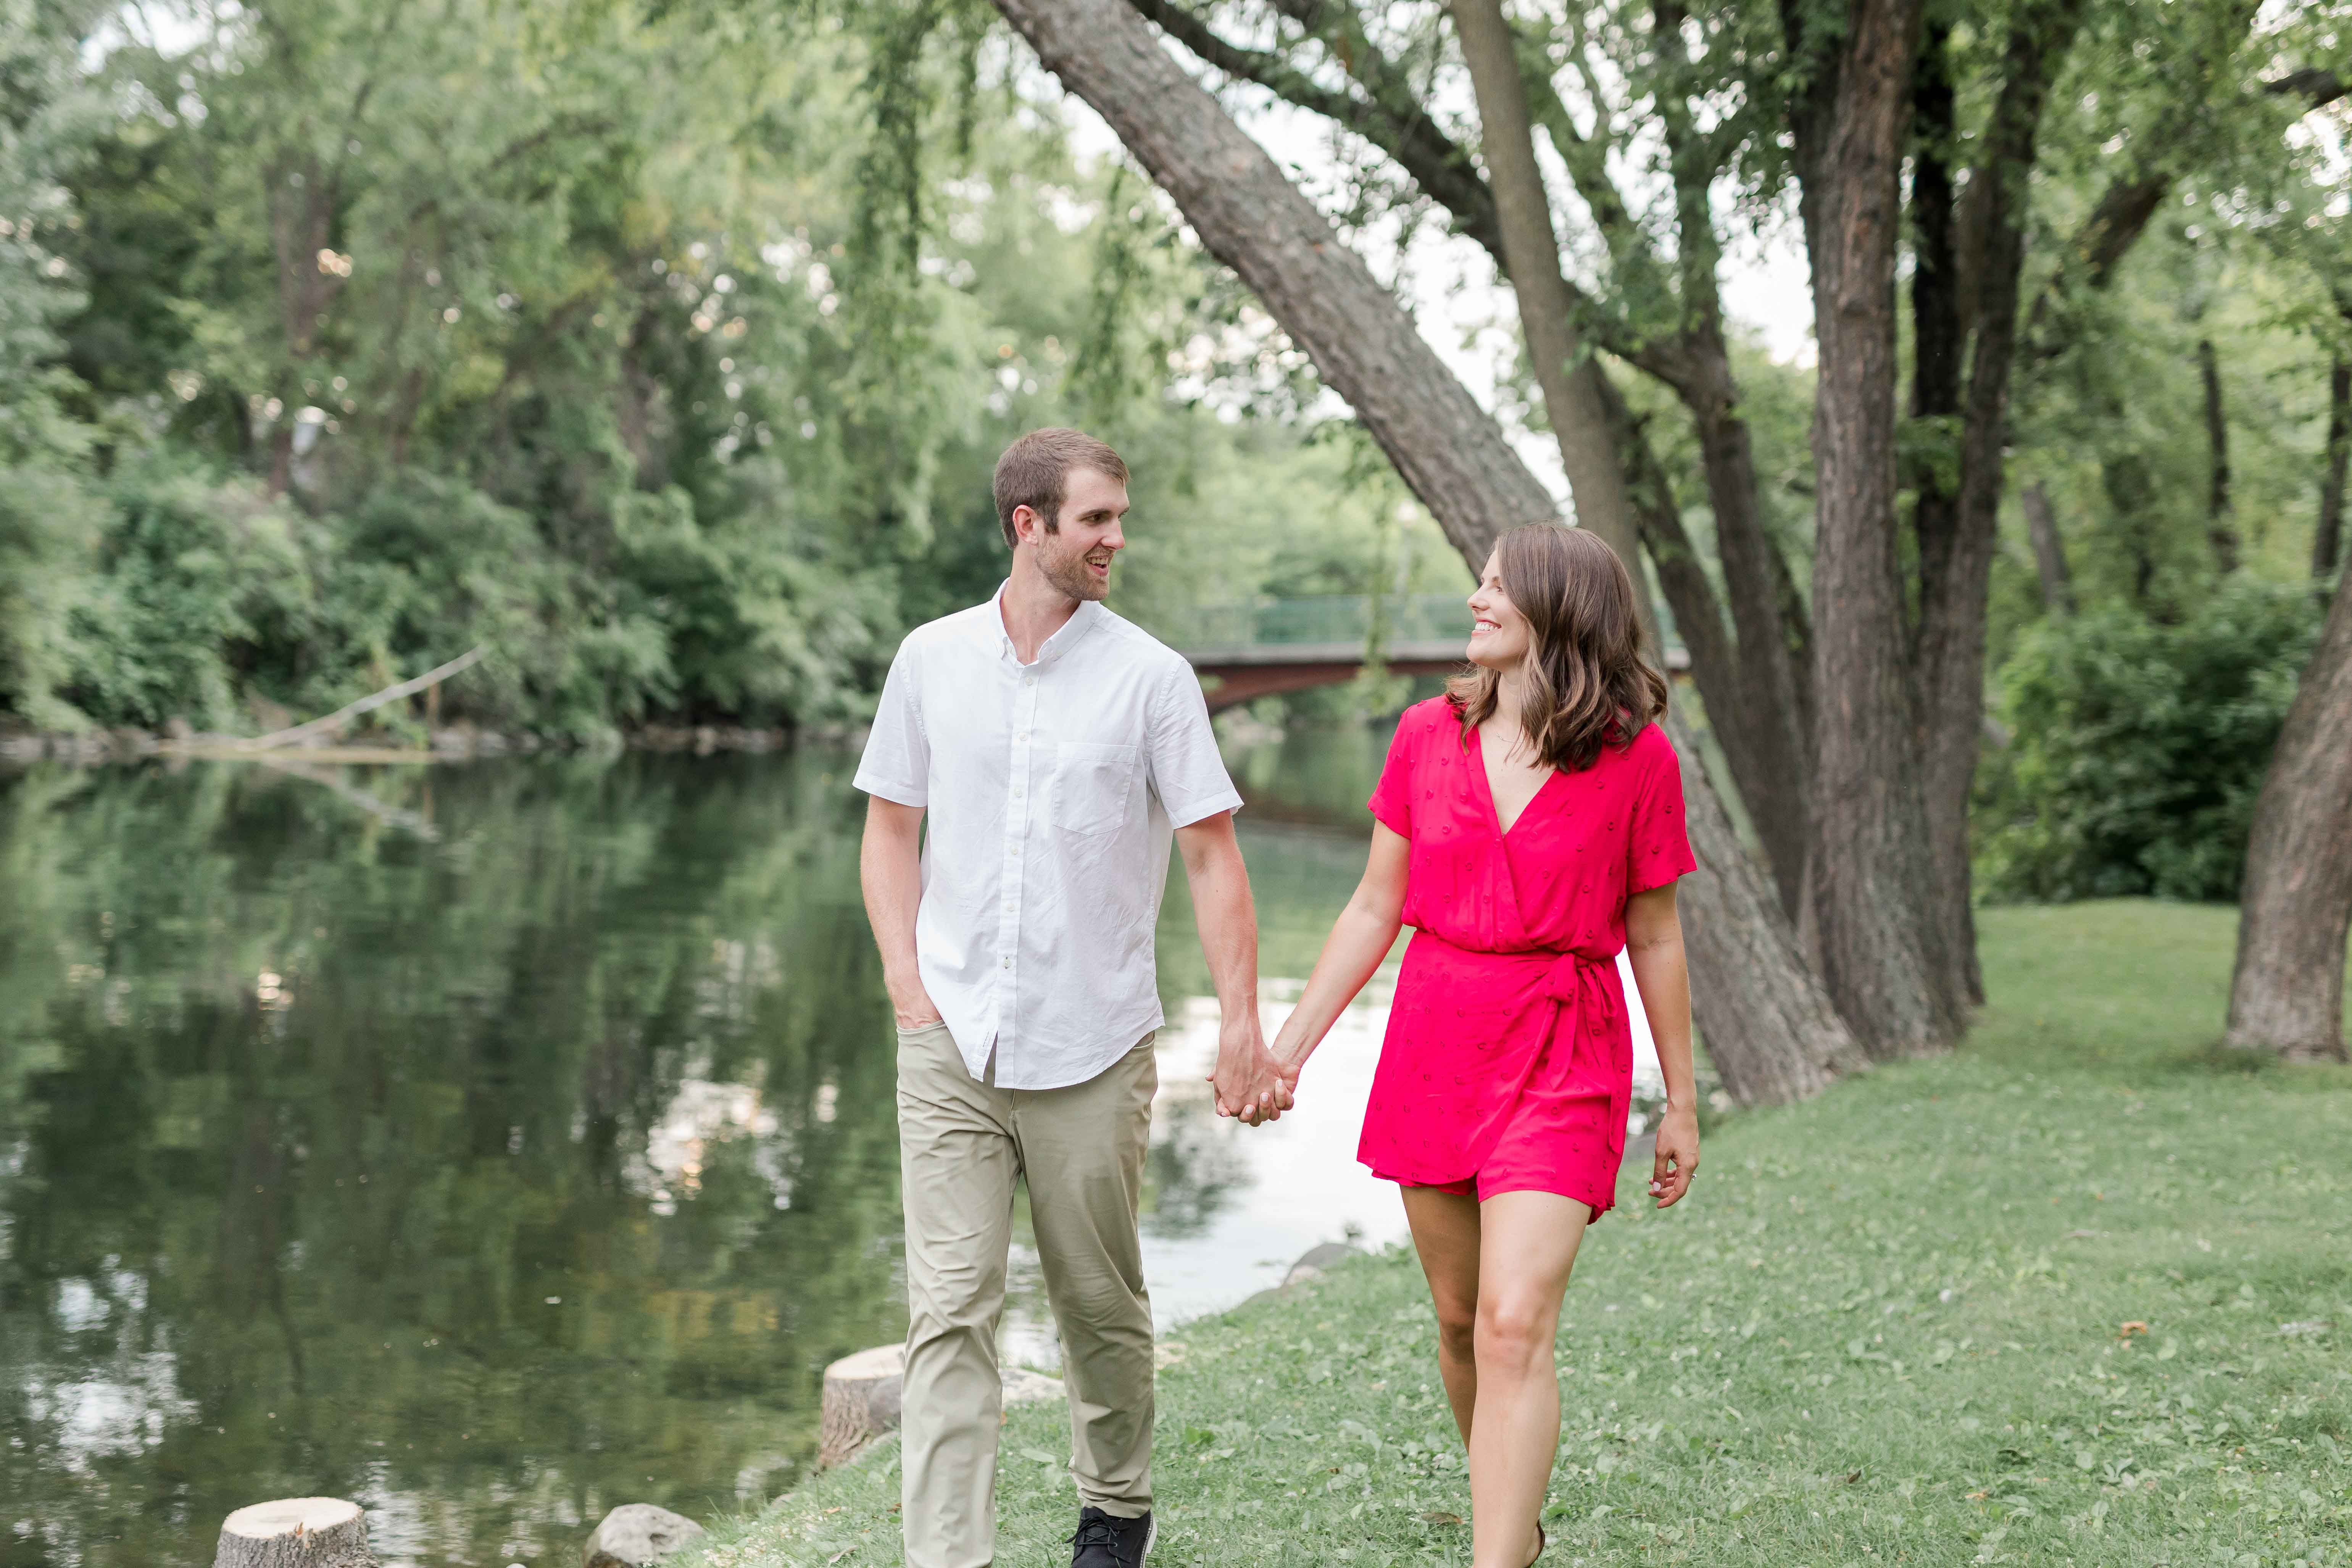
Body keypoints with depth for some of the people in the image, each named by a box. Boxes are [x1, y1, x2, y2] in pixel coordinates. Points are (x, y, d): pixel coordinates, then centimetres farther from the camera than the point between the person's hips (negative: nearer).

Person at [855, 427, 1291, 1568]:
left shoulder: (1151, 677, -3)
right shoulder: (931, 660, 4)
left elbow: (1213, 857, -2)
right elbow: (890, 831, 12)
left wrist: (1242, 1025, -8)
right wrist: (907, 984, 0)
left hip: (1092, 1047, -1)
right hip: (950, 1045, 1)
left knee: (1100, 1302, 12)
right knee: (950, 1310, -6)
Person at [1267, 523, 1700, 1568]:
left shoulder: (1637, 757, -5)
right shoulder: (1428, 735, 3)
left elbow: (1654, 938, 2)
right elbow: (1374, 910, 9)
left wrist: (1680, 1104, 7)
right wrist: (1289, 1045, 6)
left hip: (1563, 1060, -4)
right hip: (1433, 1044, 4)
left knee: (1515, 1326, -16)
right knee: (1460, 1318, 13)